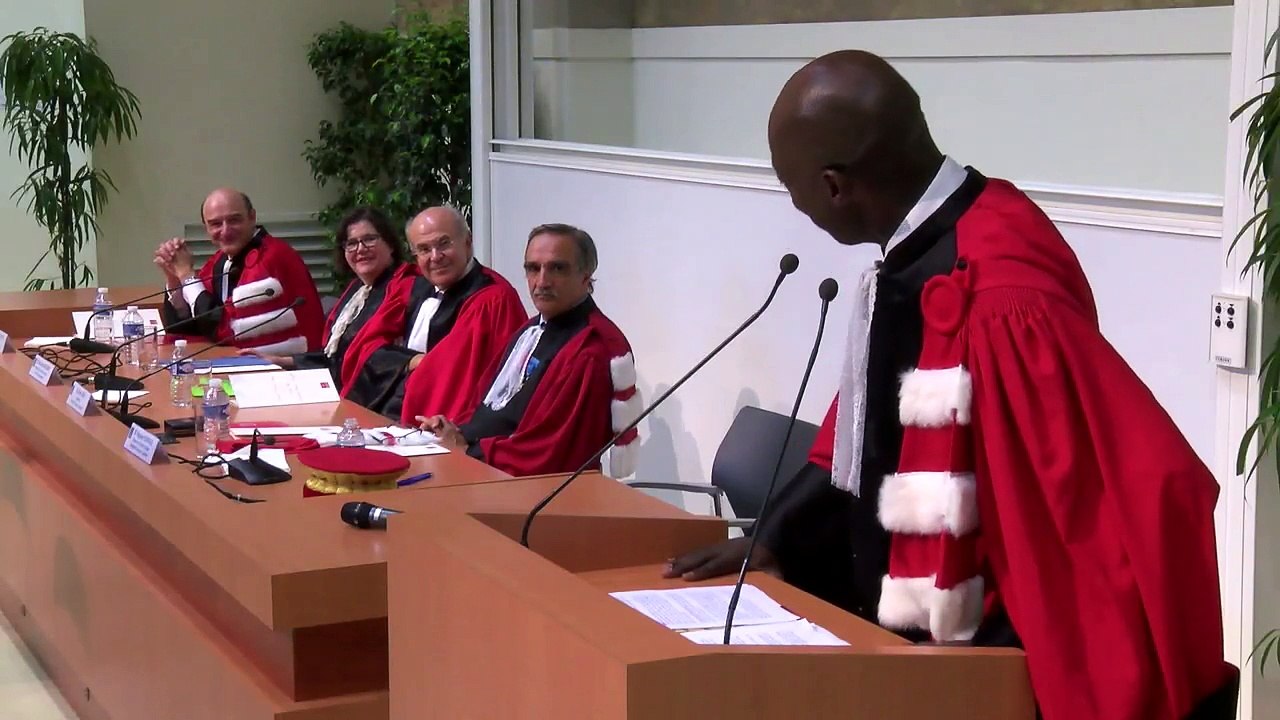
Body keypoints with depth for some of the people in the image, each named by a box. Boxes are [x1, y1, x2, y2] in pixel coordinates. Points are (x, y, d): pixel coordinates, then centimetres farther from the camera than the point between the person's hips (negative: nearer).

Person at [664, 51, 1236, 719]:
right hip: (920, 616, 8)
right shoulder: (921, 248, -1)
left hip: (993, 653, -8)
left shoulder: (1002, 301, -30)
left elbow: (1144, 490, -29)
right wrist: (774, 538, 12)